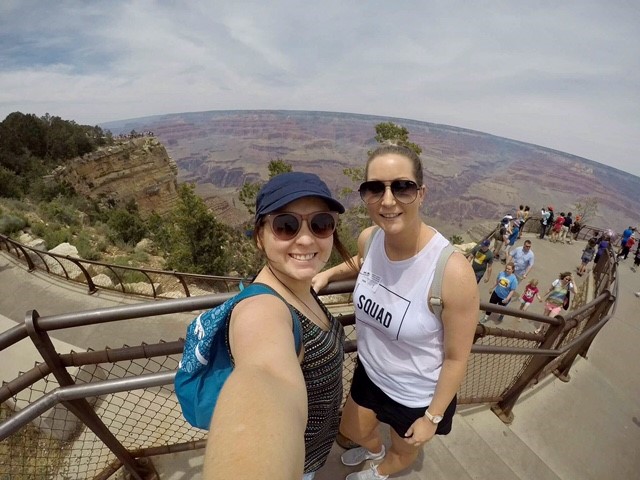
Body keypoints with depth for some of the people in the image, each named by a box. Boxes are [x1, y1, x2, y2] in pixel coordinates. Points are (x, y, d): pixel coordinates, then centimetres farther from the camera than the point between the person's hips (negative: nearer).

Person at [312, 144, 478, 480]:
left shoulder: (452, 271, -35)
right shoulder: (368, 239, -20)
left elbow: (456, 358, -20)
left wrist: (433, 417, -9)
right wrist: (327, 274, -9)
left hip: (418, 396, -4)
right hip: (369, 372, 5)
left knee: (404, 452, 30)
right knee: (351, 431, 32)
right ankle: (374, 449, 70)